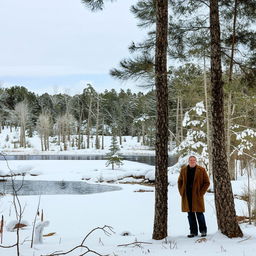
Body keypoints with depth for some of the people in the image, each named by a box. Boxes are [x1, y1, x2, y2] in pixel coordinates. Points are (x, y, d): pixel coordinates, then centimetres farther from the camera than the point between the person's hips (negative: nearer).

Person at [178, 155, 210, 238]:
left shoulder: (201, 170, -2)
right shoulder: (183, 170, 7)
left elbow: (207, 182, 0)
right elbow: (180, 182, 18)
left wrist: (201, 193, -7)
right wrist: (181, 192, 7)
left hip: (197, 196, -3)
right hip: (187, 197, 3)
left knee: (199, 214, -1)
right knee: (190, 214, 7)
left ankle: (203, 231, 13)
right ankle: (193, 231, 15)